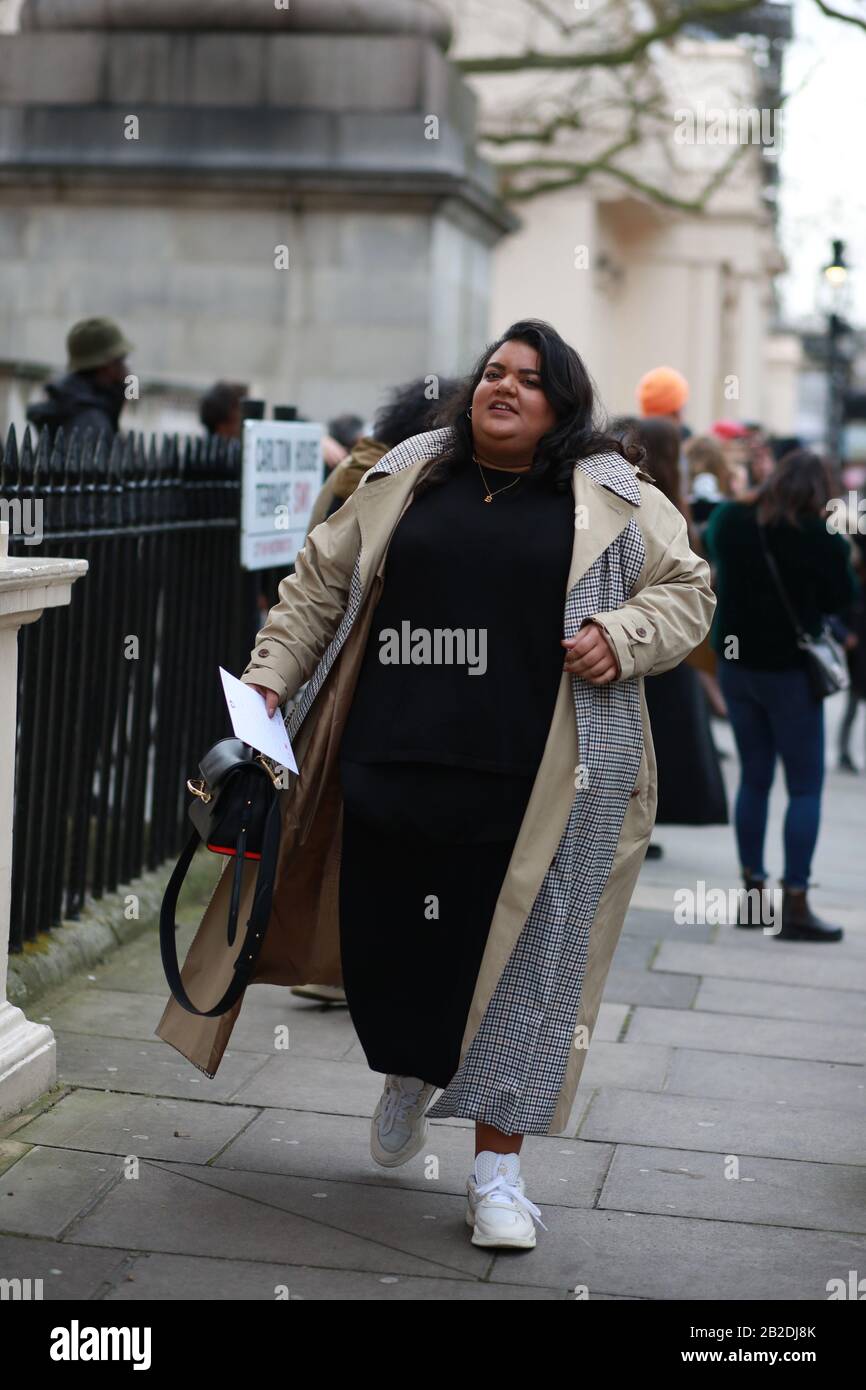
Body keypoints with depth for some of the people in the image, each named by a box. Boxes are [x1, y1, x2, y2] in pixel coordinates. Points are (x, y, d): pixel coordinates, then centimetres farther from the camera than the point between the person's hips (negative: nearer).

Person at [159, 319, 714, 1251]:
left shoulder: (614, 499, 6)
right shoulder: (405, 479, 12)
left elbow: (686, 587, 11)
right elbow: (320, 582, 16)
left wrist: (623, 638, -7)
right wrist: (269, 675, 7)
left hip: (536, 785, -2)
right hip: (393, 763, 2)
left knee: (520, 960, 1)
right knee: (384, 937, 8)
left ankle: (496, 1167, 13)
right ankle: (408, 1074, 42)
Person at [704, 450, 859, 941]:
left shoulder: (730, 520, -1)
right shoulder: (820, 535, -17)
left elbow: (714, 551, 21)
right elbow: (843, 598, -4)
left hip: (736, 664, 5)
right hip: (790, 670, -5)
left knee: (755, 779, 15)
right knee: (805, 787, 2)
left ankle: (754, 892, 18)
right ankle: (796, 906, -2)